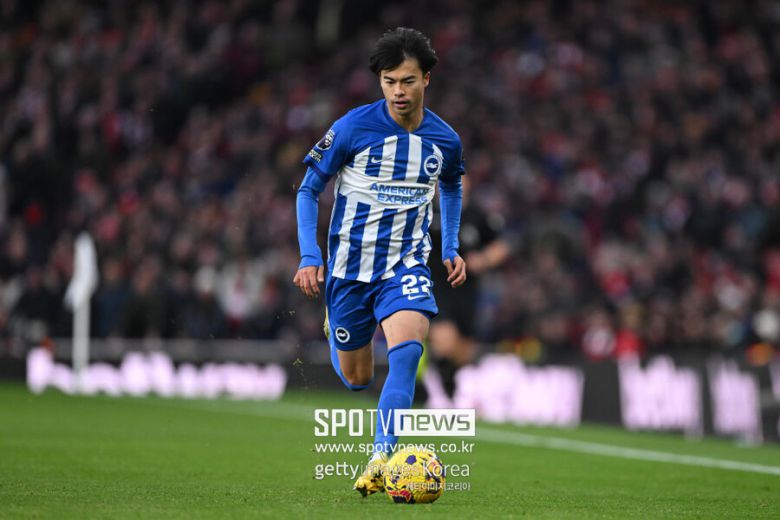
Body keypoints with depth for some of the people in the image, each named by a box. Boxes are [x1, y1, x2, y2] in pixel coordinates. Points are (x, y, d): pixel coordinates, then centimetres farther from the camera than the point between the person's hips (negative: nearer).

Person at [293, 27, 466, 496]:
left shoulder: (445, 140, -2)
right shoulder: (353, 128, -11)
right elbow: (309, 189, -2)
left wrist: (451, 247, 13)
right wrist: (309, 256, -11)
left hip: (407, 265, 1)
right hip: (350, 264, -1)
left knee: (407, 347, -28)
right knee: (356, 379, 8)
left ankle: (382, 460, -27)